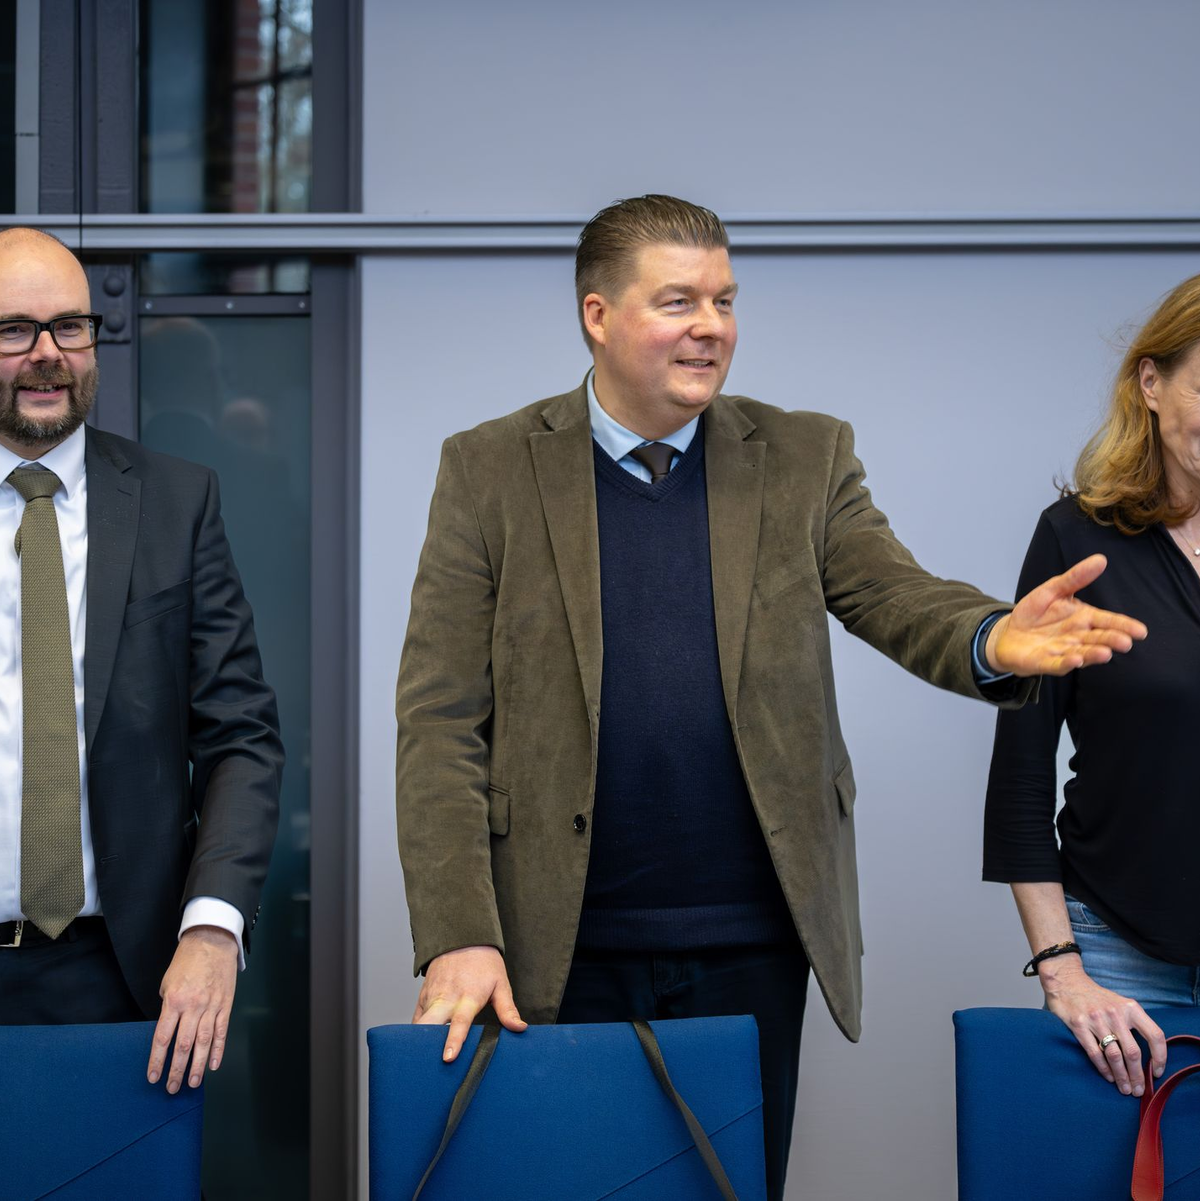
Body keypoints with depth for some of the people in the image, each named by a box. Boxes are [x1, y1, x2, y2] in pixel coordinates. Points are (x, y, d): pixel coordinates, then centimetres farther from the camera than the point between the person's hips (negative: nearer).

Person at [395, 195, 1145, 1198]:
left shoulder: (804, 459, 8)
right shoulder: (492, 469, 1)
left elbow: (896, 597, -6)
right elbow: (439, 720, -2)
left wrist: (993, 639, -31)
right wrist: (459, 937, -13)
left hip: (752, 943, 2)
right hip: (563, 950, -1)